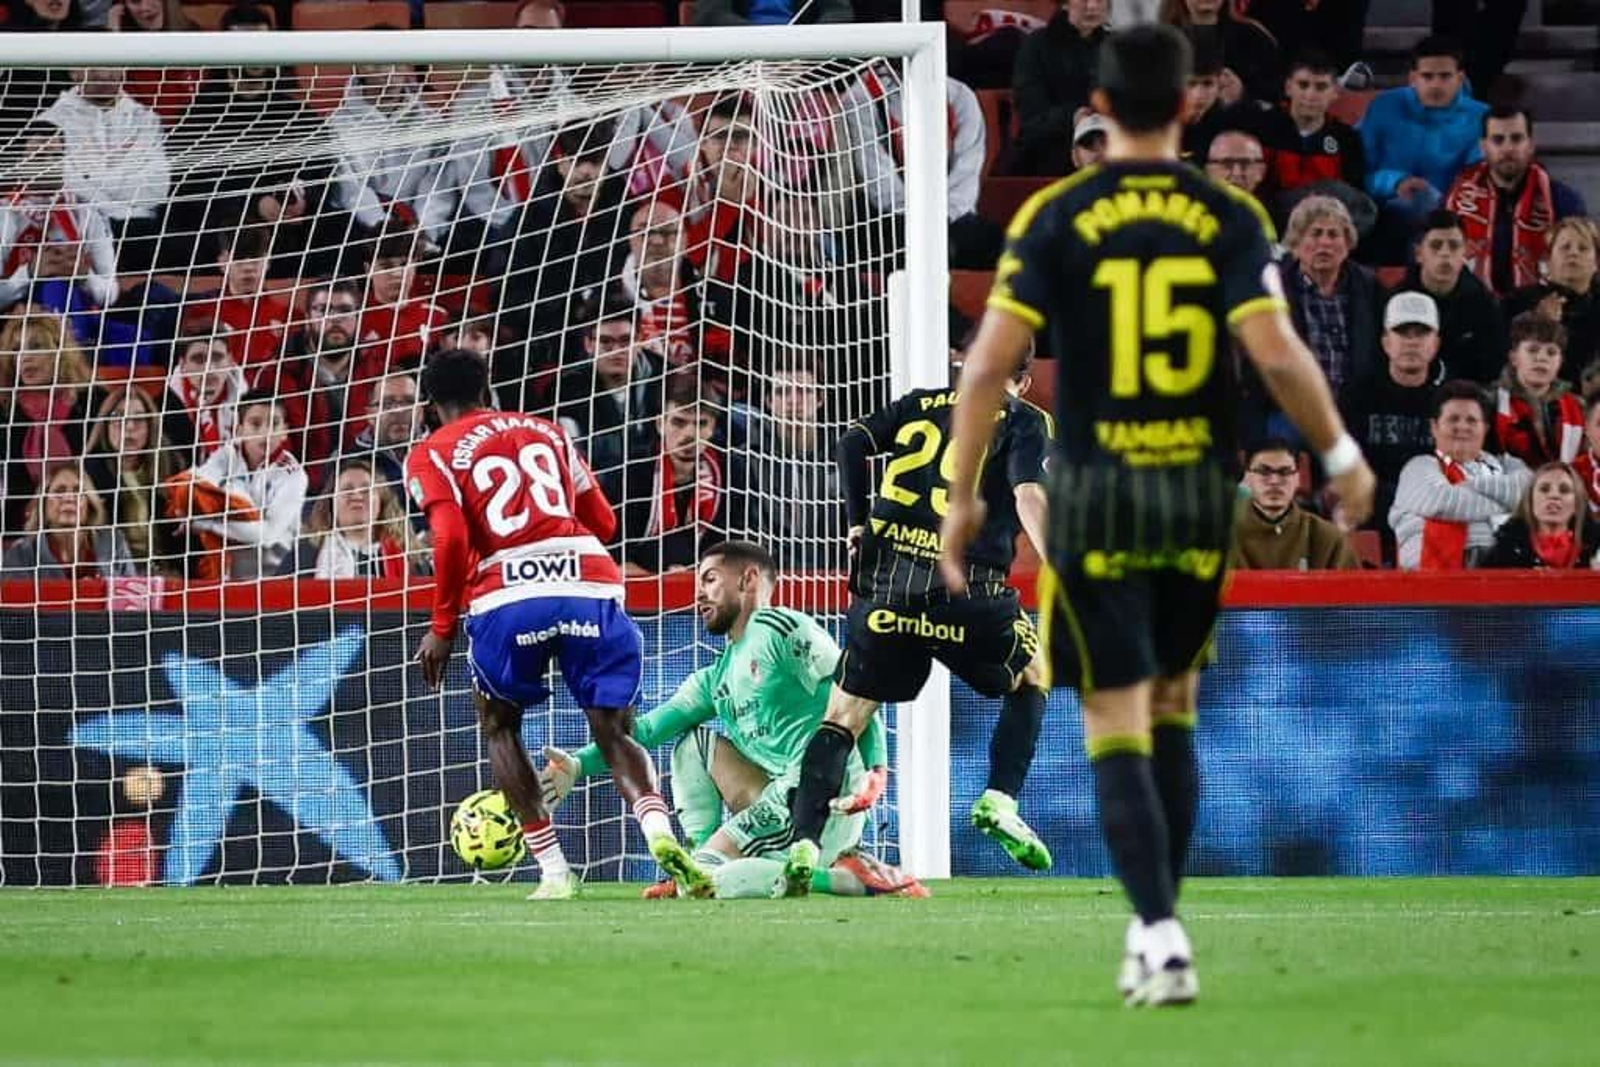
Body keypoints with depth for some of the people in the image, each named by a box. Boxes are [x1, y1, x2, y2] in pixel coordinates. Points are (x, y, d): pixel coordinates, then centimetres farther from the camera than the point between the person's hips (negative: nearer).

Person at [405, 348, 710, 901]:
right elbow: (604, 523, 22)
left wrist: (442, 627, 5)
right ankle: (660, 834, -22)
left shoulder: (431, 454, 12)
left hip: (509, 594, -2)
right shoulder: (547, 431, 24)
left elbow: (452, 539, -4)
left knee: (498, 726, 21)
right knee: (614, 731, 8)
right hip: (590, 581, 2)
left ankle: (554, 870, 10)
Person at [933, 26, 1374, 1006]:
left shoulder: (1056, 219, -5)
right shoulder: (1231, 219, -3)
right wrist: (1341, 455, 1)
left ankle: (1162, 936, -13)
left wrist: (962, 495, -2)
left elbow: (991, 363, -10)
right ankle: (1156, 922, 21)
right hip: (1201, 491, 2)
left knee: (1118, 728, -1)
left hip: (1097, 493, -2)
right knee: (1174, 711, 19)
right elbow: (1277, 352, -13)